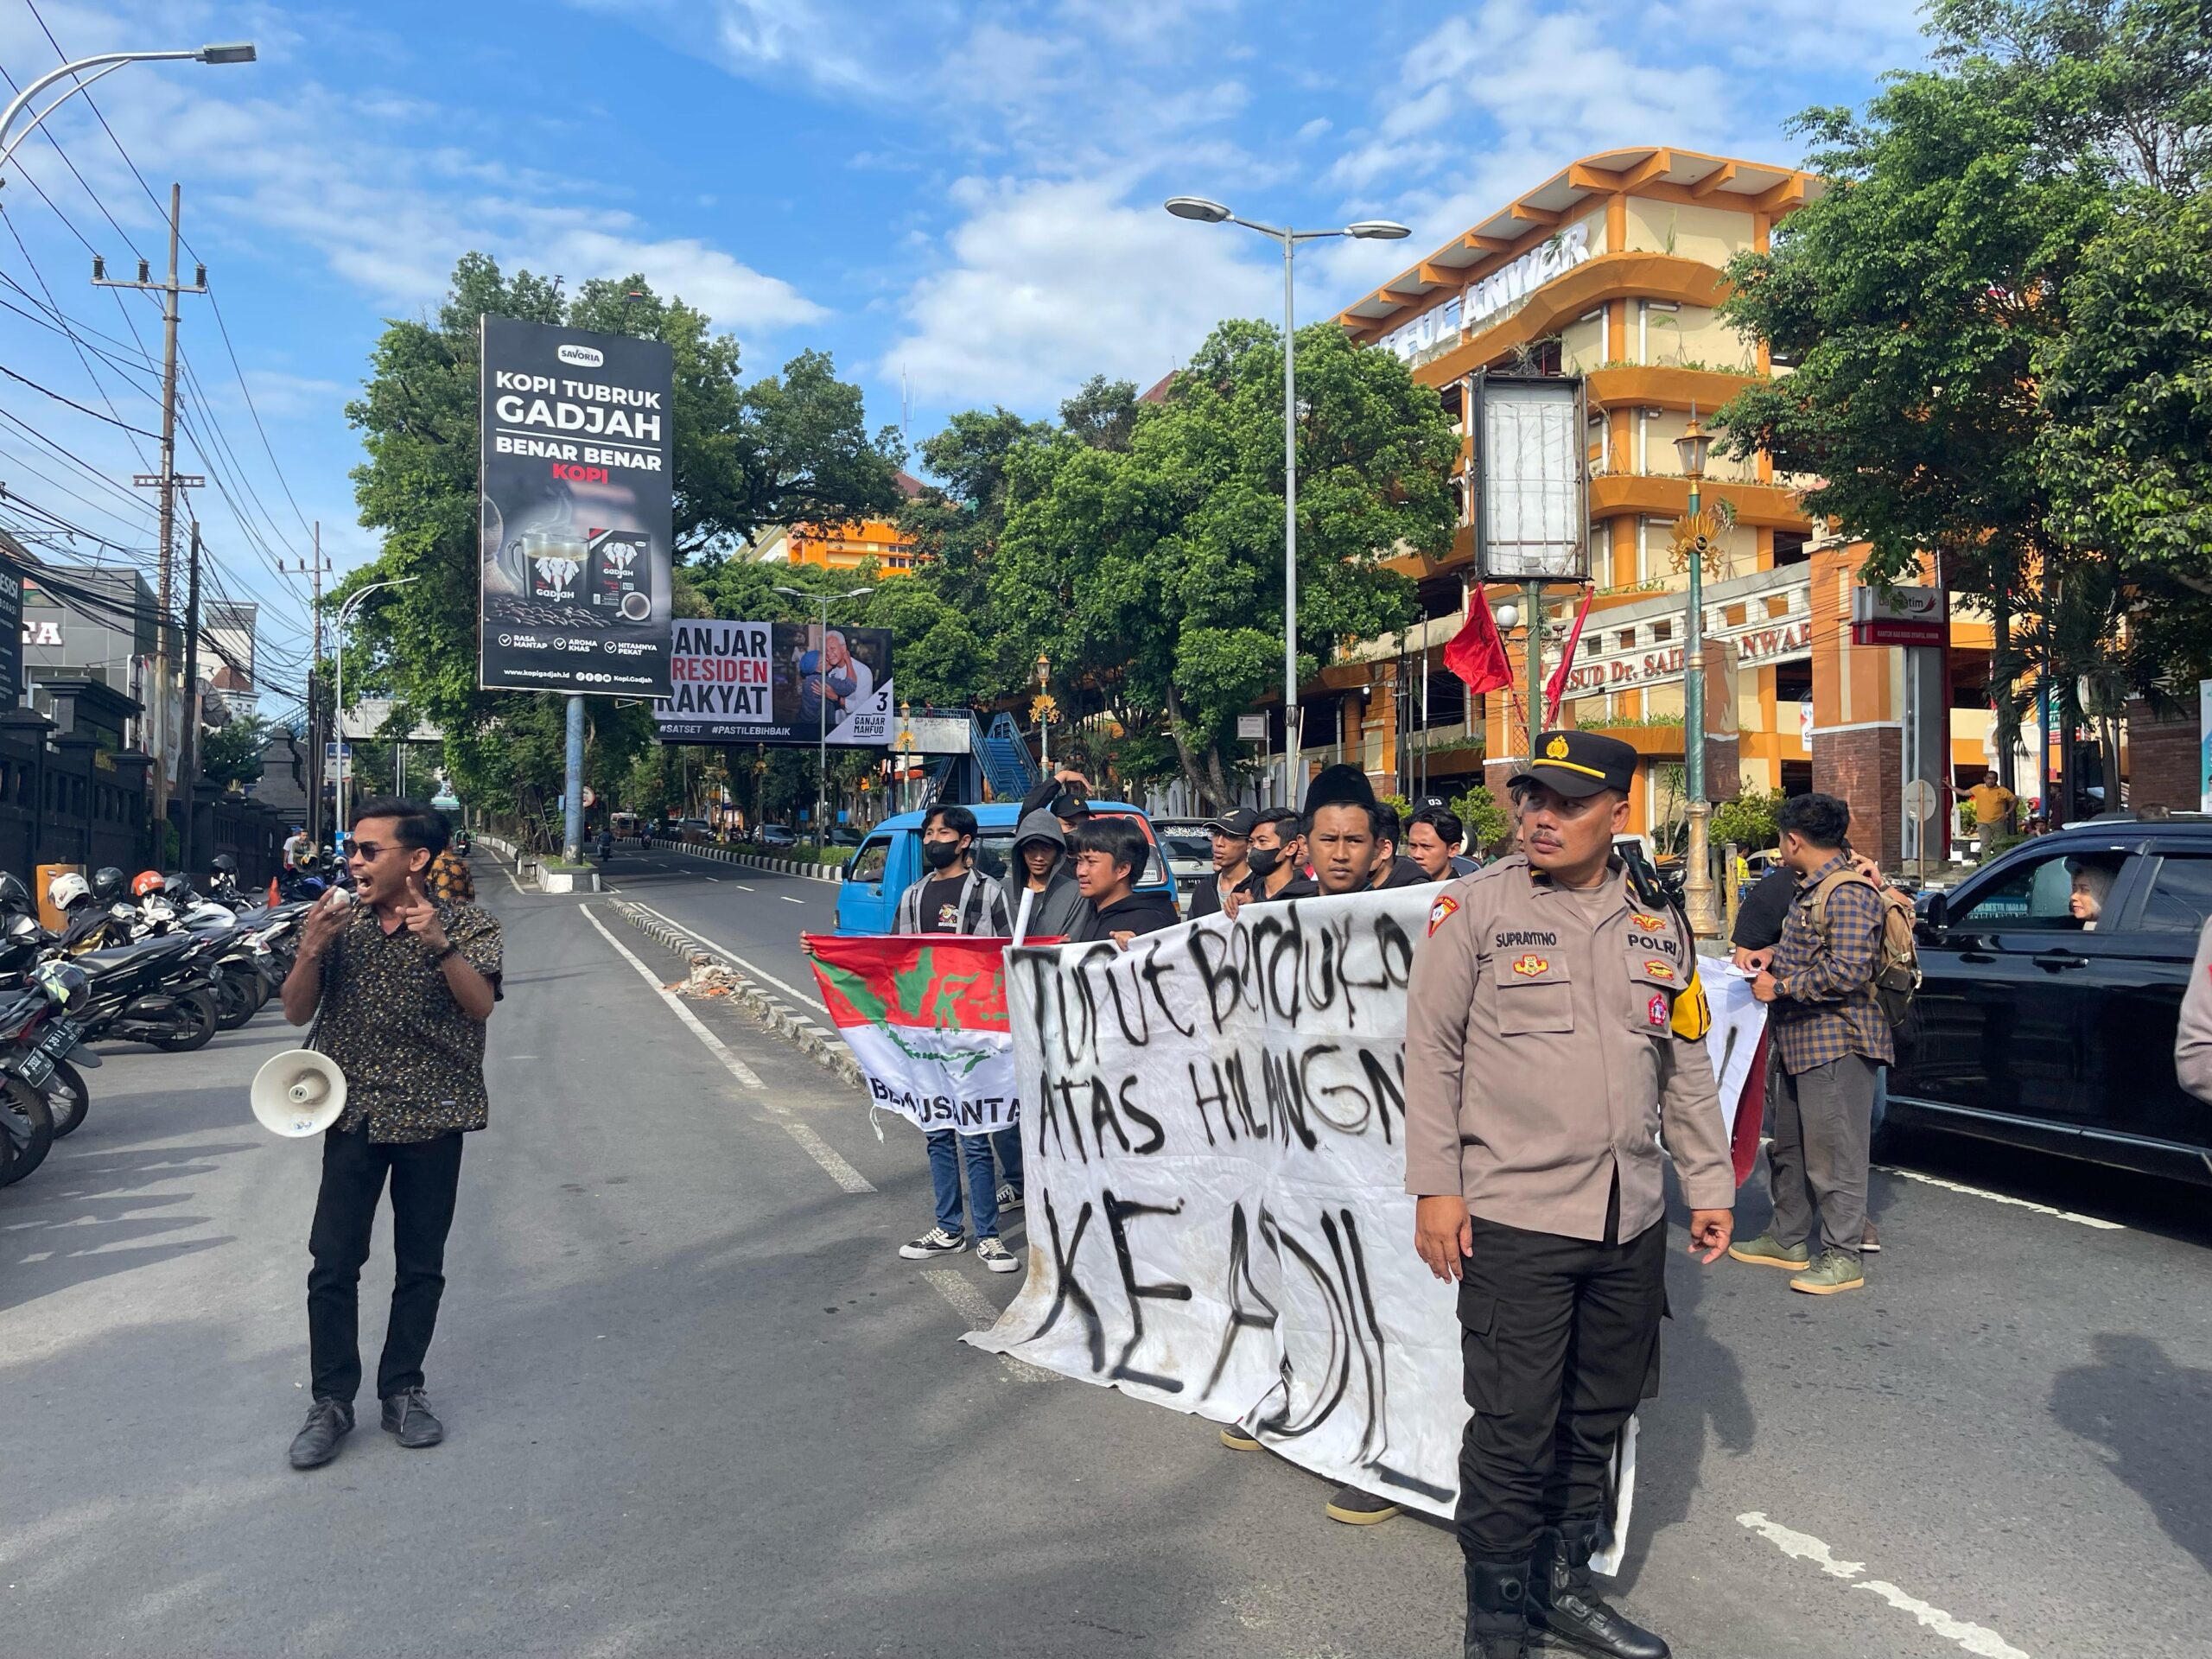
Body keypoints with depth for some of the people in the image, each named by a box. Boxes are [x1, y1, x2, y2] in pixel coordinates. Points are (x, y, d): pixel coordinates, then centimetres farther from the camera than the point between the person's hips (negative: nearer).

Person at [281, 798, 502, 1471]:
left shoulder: (466, 925, -5)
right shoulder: (340, 921, 4)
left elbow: (480, 1005, -19)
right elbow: (296, 1011, 2)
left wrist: (441, 943, -34)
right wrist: (312, 948, -16)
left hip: (431, 1117, -2)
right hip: (354, 1114, 2)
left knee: (421, 1266, 9)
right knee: (332, 1264, 1)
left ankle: (402, 1390, 24)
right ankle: (331, 1401, 15)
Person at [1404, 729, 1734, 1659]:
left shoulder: (1659, 926, 10)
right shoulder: (1475, 909, -5)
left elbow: (1687, 1068, 16)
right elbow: (1432, 1052, -5)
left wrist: (1709, 1184, 14)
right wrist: (1435, 1188, -9)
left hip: (1632, 1222, 5)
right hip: (1514, 1217, -5)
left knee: (1599, 1418, 16)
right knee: (1514, 1428, 0)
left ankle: (1563, 1584, 34)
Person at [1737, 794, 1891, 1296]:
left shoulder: (1848, 893, -17)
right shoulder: (1812, 888, 15)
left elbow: (1850, 969, -25)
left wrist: (1782, 986, -18)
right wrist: (1770, 960, 11)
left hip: (1836, 1043, -11)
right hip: (1803, 1042, 11)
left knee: (1835, 1152, -3)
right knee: (1790, 1147, 18)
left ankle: (1843, 1257, 6)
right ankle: (1787, 1240, 29)